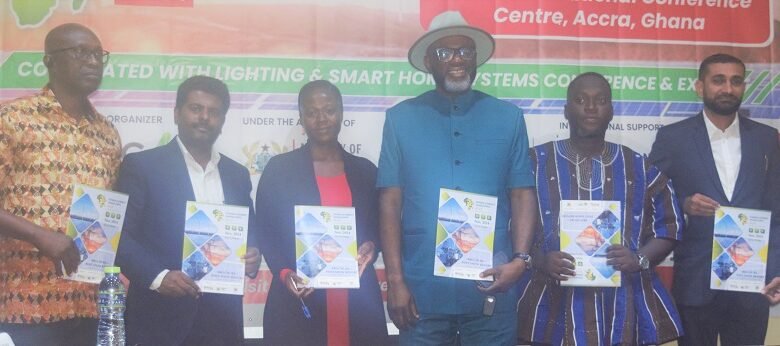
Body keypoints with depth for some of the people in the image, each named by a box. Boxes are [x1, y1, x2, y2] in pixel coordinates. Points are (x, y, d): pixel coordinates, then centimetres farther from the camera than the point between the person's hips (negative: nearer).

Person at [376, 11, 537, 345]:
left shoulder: (508, 117, 6)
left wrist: (520, 259, -10)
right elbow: (390, 202, 1)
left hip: (491, 289, 1)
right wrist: (395, 280, -5)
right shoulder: (401, 118, 3)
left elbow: (522, 195, 5)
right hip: (423, 289, 0)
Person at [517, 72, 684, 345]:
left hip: (623, 306, 2)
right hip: (556, 304, -2)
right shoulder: (536, 162, 4)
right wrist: (539, 260, -15)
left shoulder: (640, 168, 10)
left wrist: (640, 259, -7)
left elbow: (668, 225, 12)